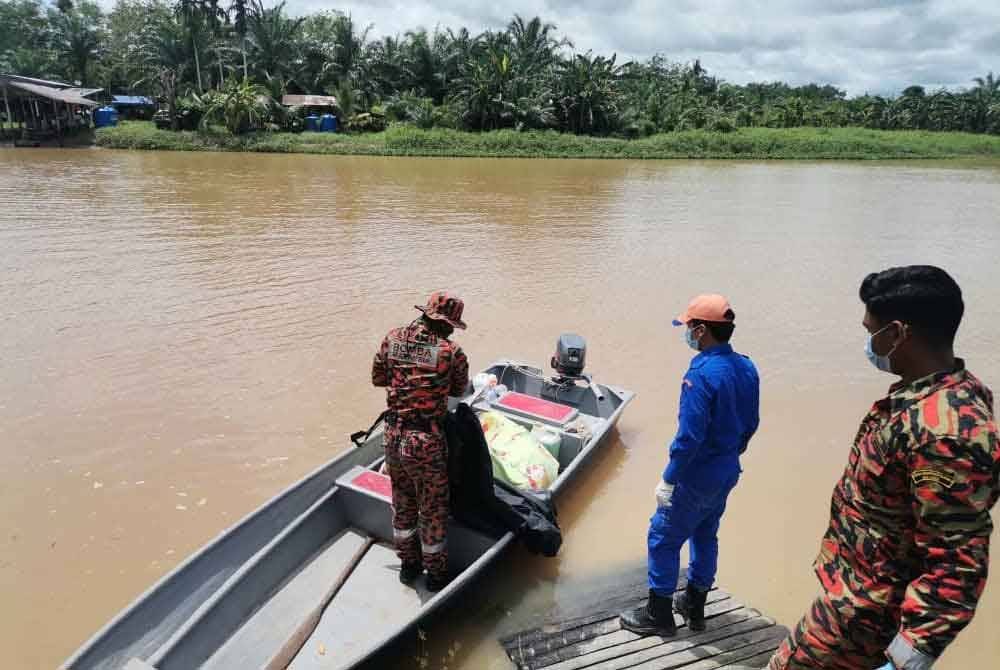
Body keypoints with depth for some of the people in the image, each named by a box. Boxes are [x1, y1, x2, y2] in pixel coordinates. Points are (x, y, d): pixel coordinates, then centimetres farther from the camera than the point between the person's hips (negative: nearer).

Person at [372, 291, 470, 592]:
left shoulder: (393, 339, -3)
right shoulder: (451, 352, -15)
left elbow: (377, 378, 9)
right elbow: (459, 390, 2)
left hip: (394, 435, 5)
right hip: (428, 442, -5)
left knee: (402, 502, 24)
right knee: (434, 510, 15)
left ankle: (408, 565, 41)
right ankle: (436, 574, 32)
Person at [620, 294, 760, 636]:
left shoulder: (701, 374, -27)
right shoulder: (746, 368, -1)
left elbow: (690, 436, -27)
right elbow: (750, 423, 9)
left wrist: (668, 479, -18)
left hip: (697, 475, -8)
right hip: (728, 471, 8)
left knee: (663, 538, 7)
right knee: (705, 535, 22)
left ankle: (658, 614, 21)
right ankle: (694, 606, 37)